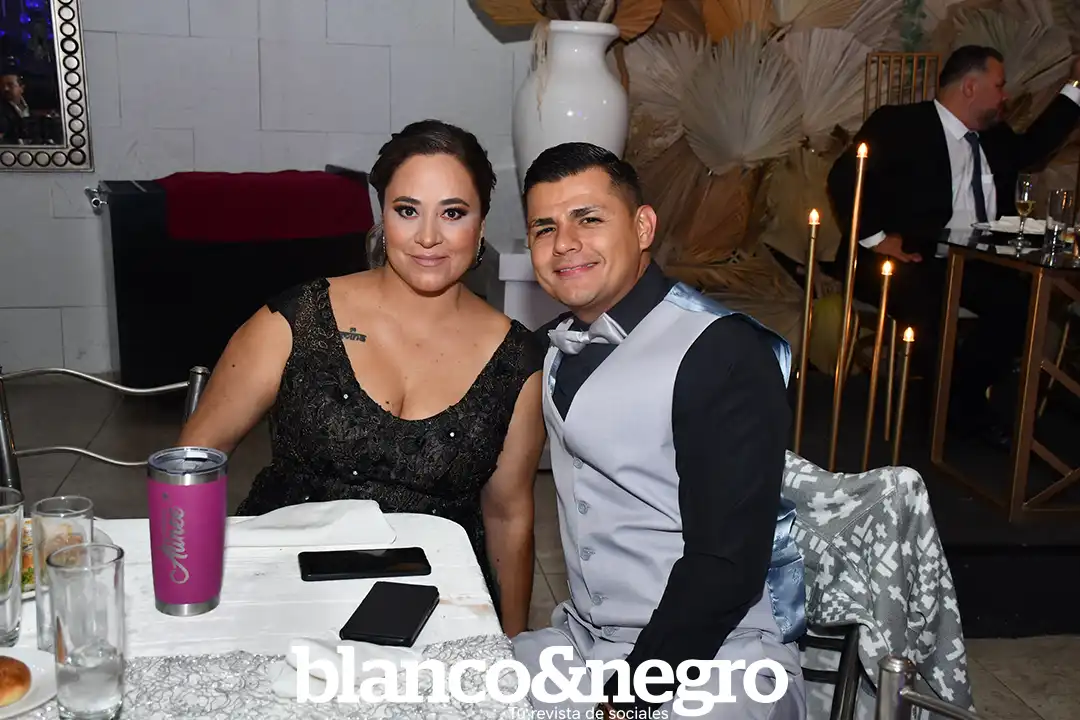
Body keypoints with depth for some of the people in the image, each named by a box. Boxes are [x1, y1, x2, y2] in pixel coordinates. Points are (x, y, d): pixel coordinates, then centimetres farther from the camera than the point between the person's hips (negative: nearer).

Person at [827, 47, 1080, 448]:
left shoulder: (993, 136, 19)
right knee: (926, 305, -36)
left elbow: (1031, 148, 38)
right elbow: (843, 178, -11)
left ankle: (967, 395, -2)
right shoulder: (900, 124, -4)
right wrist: (876, 238, -17)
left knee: (1021, 298, -21)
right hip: (907, 259, -6)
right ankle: (946, 397, -6)